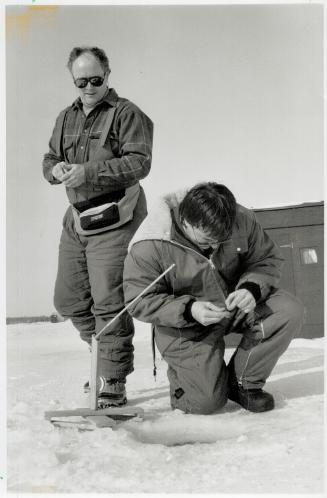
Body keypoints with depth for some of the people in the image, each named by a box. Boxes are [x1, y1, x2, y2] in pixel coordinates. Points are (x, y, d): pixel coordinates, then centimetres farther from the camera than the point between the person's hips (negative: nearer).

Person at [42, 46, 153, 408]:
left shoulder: (126, 113, -2)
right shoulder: (66, 118, 19)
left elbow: (139, 162, -14)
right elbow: (48, 159, 19)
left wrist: (88, 172, -23)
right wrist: (56, 169, -7)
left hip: (113, 219, -7)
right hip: (76, 219, 8)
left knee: (108, 301, -9)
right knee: (69, 300, 12)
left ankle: (113, 381, 3)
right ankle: (106, 354, 32)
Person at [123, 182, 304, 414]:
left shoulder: (242, 220, -15)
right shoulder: (149, 247, -26)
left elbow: (267, 259, -2)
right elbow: (140, 302, -18)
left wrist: (251, 288, -25)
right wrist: (188, 311, -33)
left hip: (234, 303, 5)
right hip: (186, 326, -4)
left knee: (290, 311, -20)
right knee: (206, 401, -15)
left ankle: (242, 382, 0)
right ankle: (182, 376, 24)